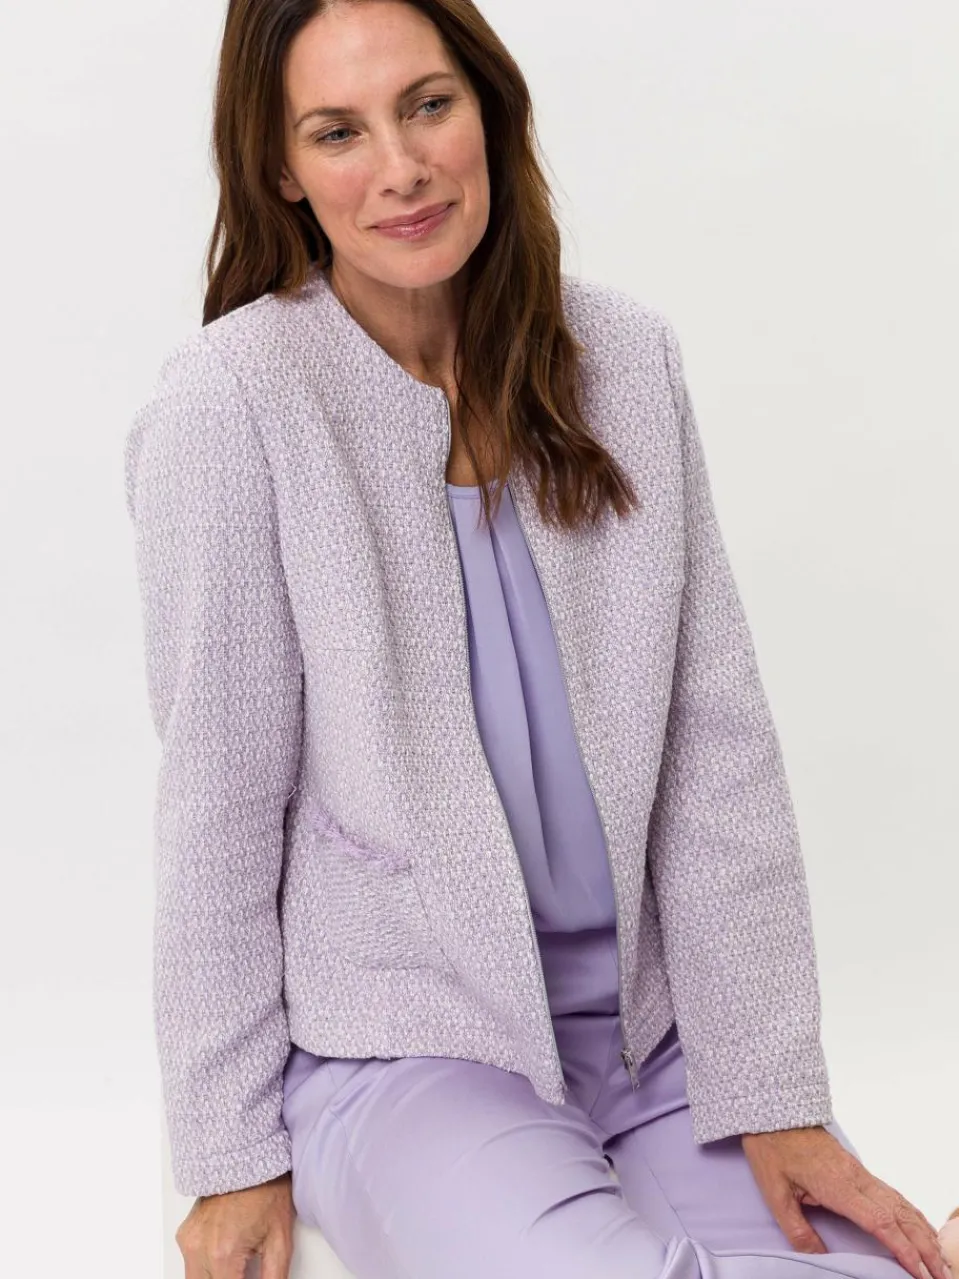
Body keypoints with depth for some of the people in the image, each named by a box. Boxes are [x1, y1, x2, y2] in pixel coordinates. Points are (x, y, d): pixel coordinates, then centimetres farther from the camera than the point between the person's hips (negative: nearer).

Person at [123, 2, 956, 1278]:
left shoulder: (625, 358, -1)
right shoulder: (229, 405, -12)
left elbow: (720, 751, -1)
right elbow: (218, 801, -7)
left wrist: (777, 1097, -4)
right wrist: (236, 1160, -3)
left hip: (651, 1030, 4)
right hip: (395, 1044, -3)